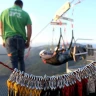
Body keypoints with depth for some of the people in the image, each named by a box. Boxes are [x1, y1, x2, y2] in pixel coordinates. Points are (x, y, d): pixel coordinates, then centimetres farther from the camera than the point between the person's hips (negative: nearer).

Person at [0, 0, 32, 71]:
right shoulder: (25, 14, 9)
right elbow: (29, 29, 3)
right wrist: (28, 41, 11)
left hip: (9, 38, 0)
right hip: (21, 39, 1)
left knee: (14, 61, 0)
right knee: (21, 59, 18)